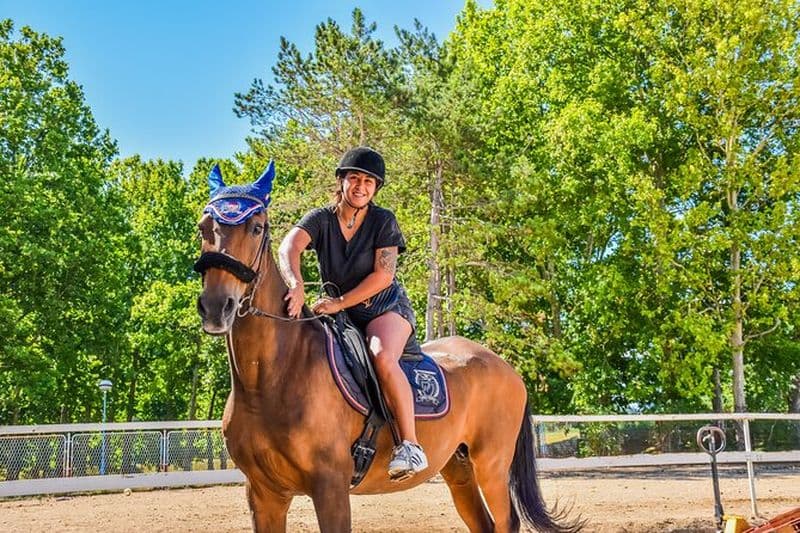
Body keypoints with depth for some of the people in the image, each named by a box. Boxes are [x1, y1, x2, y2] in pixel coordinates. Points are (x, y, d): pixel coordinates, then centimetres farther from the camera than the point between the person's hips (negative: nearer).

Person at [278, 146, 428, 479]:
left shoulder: (383, 221, -7)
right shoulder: (321, 219, -3)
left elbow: (384, 275, -14)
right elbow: (289, 247, -23)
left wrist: (340, 302, -23)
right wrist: (296, 284, -45)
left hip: (386, 306, -4)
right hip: (340, 314, 5)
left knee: (383, 357, -34)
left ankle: (410, 445, -34)